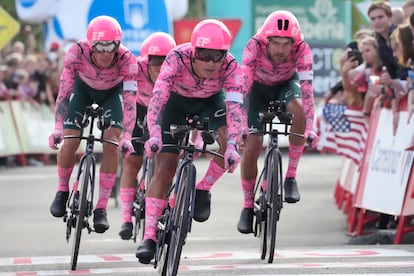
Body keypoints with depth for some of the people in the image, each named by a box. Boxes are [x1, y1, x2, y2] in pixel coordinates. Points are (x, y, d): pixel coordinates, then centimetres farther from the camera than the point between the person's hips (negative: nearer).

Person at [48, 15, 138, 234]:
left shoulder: (126, 60, -37)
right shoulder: (77, 52, -36)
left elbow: (129, 102, -39)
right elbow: (63, 93, -34)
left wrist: (126, 138, -50)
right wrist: (57, 128, -45)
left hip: (113, 92, -1)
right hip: (83, 88, 1)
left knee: (112, 143, -18)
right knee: (69, 141, -13)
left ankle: (101, 208, -12)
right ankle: (62, 190, 15)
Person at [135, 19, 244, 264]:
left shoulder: (230, 66, -33)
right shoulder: (177, 58, -36)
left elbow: (235, 107, -39)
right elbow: (158, 96, -44)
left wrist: (232, 147, -53)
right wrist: (154, 133, -59)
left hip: (211, 101, 1)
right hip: (177, 101, -1)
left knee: (228, 139, -29)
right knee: (165, 167, -9)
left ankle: (203, 190, -4)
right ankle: (149, 236, -6)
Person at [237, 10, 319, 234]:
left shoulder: (302, 50, -33)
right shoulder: (254, 47, -35)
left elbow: (306, 89, -37)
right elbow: (242, 86, -39)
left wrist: (310, 130, -47)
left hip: (287, 84, 0)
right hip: (259, 87, 0)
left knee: (297, 110, -34)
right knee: (251, 146, -12)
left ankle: (291, 177, -18)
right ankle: (248, 205, 9)